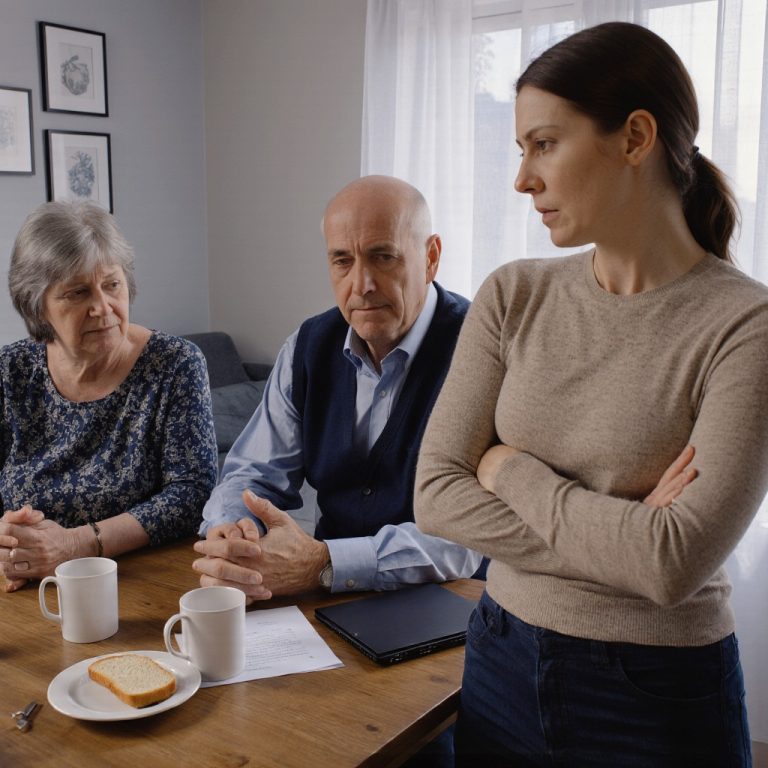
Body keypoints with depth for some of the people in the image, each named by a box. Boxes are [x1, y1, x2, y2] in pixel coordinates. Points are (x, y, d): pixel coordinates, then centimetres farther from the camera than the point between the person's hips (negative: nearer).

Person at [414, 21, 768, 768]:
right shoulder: (512, 296, -4)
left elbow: (675, 566, -23)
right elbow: (434, 494, -9)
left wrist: (511, 469, -13)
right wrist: (623, 539, -17)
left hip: (660, 699, -3)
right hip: (502, 666, 4)